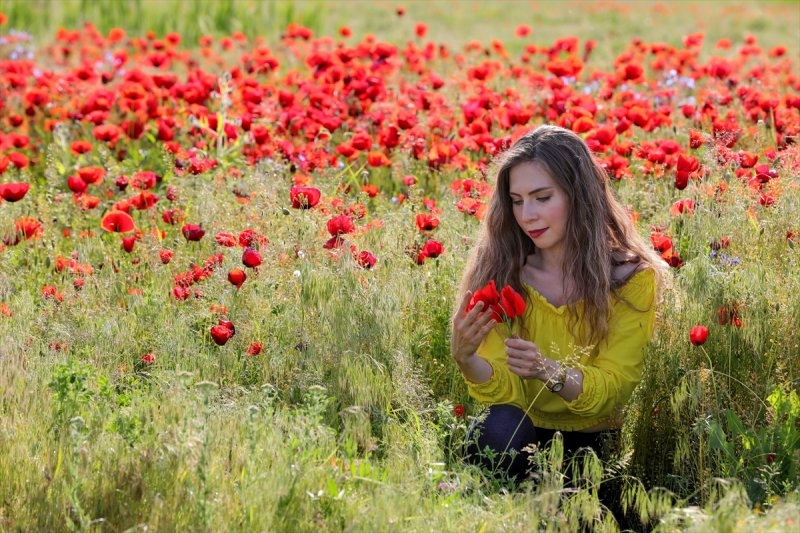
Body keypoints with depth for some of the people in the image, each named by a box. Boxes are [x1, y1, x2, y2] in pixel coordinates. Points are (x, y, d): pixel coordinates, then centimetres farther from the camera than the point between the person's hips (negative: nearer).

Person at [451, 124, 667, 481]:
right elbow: (504, 389, -11)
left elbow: (612, 389, -13)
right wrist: (466, 358, -33)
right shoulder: (497, 271, -6)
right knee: (499, 428, -32)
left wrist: (548, 371, -33)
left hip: (594, 441, 0)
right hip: (521, 437, 0)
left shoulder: (631, 278, -10)